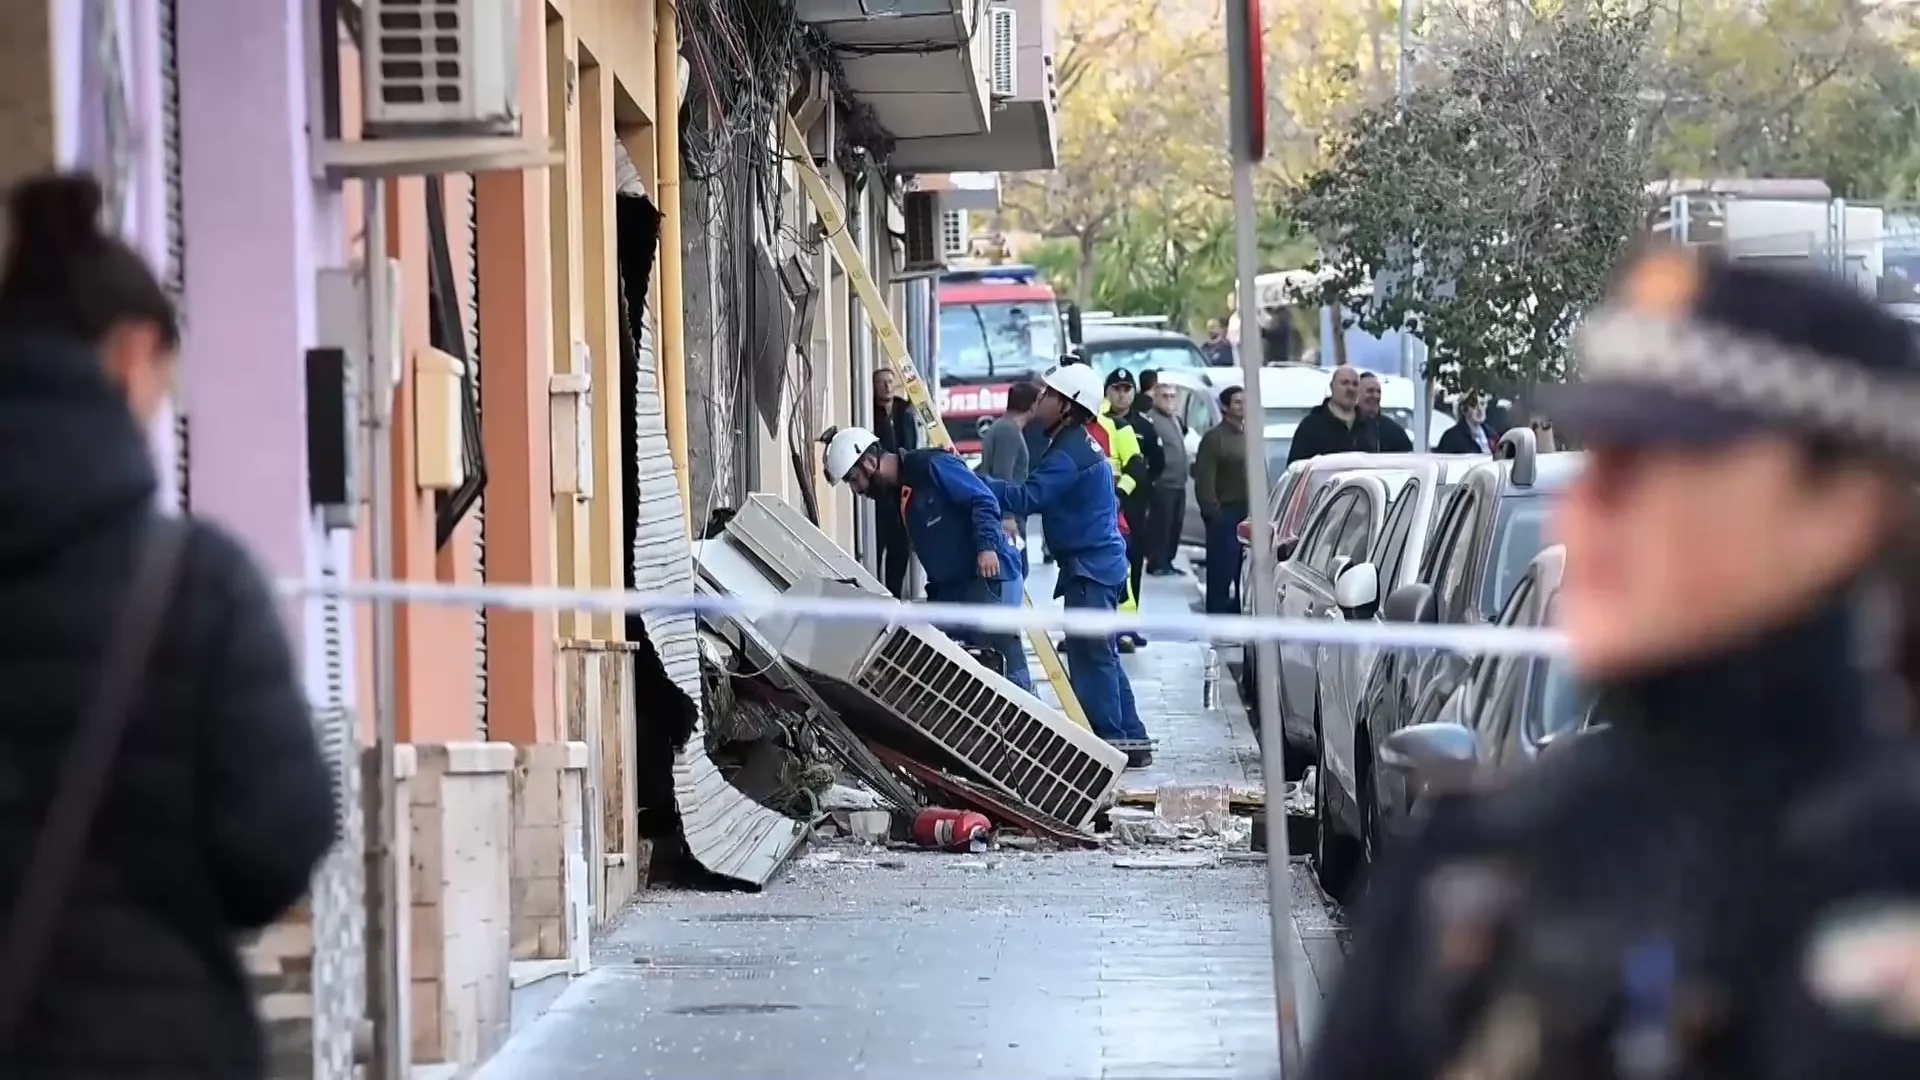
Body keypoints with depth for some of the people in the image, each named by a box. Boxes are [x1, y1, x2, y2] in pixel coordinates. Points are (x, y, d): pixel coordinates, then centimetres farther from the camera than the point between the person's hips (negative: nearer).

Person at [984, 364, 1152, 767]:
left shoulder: (1068, 454, -18)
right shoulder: (1080, 446, 16)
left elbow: (1027, 497, -27)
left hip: (1089, 567, -11)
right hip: (1098, 563, 11)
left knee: (1089, 656, -9)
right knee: (1100, 656, 14)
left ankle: (1111, 741, -9)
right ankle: (1130, 740, 18)